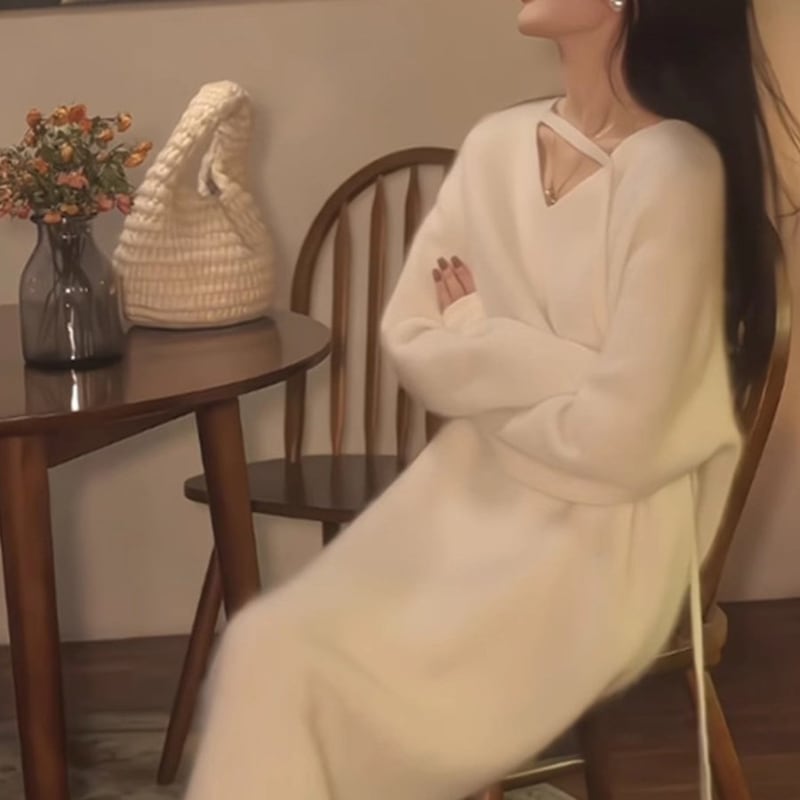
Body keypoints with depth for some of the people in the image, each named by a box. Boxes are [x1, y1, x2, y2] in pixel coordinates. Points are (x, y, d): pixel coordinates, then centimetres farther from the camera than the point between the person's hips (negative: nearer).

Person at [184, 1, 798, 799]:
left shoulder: (673, 168, -16)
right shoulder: (498, 144, 6)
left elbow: (616, 439, -19)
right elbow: (410, 343, 3)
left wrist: (477, 338, -2)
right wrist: (559, 367, -13)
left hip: (602, 534, -6)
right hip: (471, 495, 6)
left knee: (297, 668, -19)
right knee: (262, 650, -15)